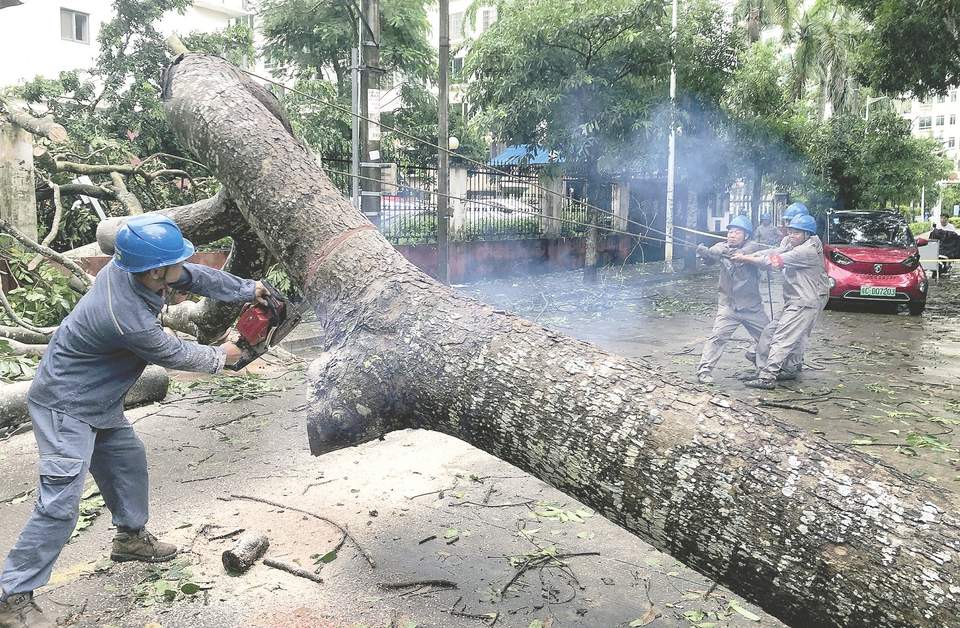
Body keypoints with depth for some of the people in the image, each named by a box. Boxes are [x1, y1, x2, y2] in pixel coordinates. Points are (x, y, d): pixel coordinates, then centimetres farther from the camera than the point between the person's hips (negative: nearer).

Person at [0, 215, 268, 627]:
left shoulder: (129, 265, -14)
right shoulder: (129, 319, -35)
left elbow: (196, 277, 1)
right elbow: (175, 355, -17)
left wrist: (247, 290, 2)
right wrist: (221, 357, 1)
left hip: (98, 401, 10)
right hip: (66, 406, -10)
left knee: (128, 461, 21)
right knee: (60, 502, -10)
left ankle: (131, 537, 40)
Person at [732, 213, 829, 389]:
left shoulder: (808, 250, -18)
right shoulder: (792, 246, 13)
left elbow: (774, 261, -22)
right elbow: (773, 252, 2)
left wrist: (745, 258, -18)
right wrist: (746, 257, -13)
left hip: (806, 302, -10)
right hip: (795, 301, 10)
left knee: (782, 339, -13)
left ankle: (767, 378, -14)